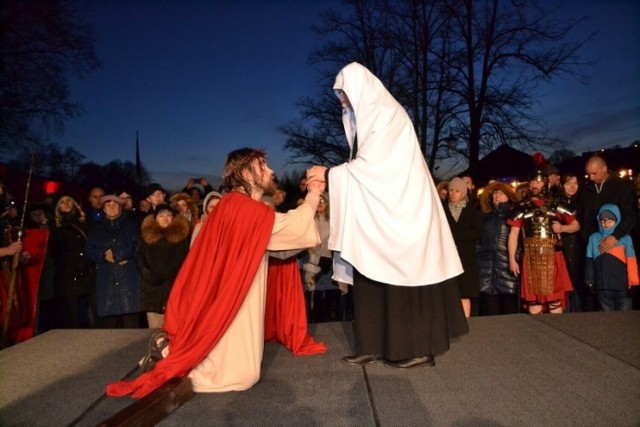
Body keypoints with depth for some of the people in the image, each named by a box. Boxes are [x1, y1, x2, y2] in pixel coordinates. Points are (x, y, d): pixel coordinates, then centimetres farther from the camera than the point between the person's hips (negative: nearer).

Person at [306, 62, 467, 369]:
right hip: (380, 211, 9)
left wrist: (329, 174, -9)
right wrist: (331, 177, 4)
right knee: (372, 278, 7)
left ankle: (418, 349, 9)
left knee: (402, 277, -3)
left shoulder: (386, 114, -10)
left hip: (400, 210, -9)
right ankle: (376, 345, 15)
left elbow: (369, 165, -16)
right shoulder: (370, 116, 18)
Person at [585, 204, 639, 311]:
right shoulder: (594, 238, 7)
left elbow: (631, 261, -4)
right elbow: (589, 262, 8)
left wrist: (633, 282, -10)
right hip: (603, 286, 2)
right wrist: (589, 281, 5)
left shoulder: (625, 238, 1)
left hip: (622, 285, -2)